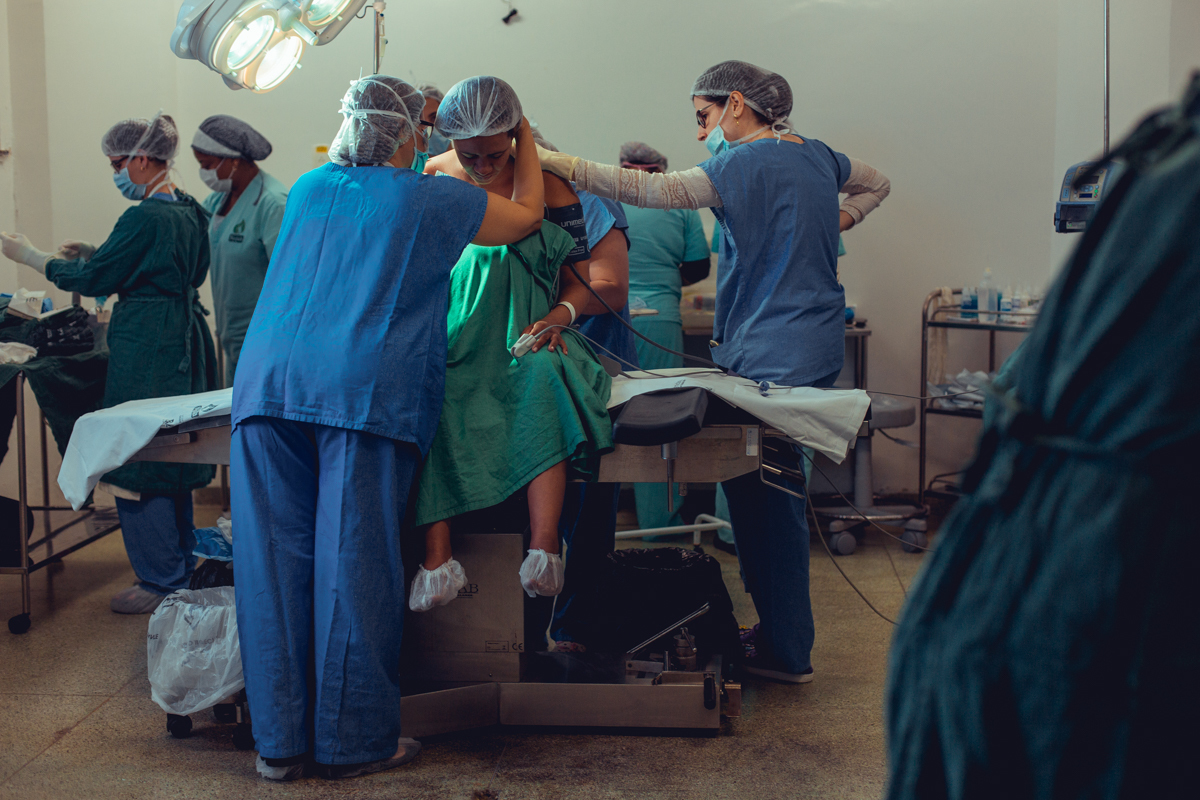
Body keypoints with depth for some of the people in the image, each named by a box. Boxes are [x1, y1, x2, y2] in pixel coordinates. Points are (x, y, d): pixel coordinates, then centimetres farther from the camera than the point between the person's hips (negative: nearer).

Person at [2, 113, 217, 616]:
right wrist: (97, 254, 17)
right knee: (169, 459, 17)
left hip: (145, 350, -10)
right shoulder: (189, 211, 11)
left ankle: (160, 581, 4)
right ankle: (181, 567, 25)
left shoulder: (146, 217, -17)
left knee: (136, 462, -2)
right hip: (183, 342, 10)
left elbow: (96, 278, -12)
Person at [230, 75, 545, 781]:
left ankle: (280, 740, 9)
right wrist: (525, 136, 38)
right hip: (368, 391, -5)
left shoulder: (309, 188, 22)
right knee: (354, 561, -1)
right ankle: (354, 740, 6)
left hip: (270, 378, 5)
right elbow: (527, 215, 24)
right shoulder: (431, 200, 8)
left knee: (274, 559, 3)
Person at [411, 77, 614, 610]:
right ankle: (436, 559, -43)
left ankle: (543, 552, -48)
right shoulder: (432, 178, 8)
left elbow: (580, 282, 8)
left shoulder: (549, 189, 4)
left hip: (526, 335, -1)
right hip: (452, 335, 1)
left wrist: (558, 315, -15)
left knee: (544, 383, -38)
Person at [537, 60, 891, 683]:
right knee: (769, 488, 16)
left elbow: (655, 191, -24)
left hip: (770, 359, -10)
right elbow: (876, 182, 32)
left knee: (764, 496, -3)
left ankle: (786, 654, 4)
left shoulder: (745, 164, -14)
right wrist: (840, 221, 20)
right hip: (814, 349, 10)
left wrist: (565, 166, -24)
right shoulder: (816, 156, 13)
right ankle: (781, 627, 24)